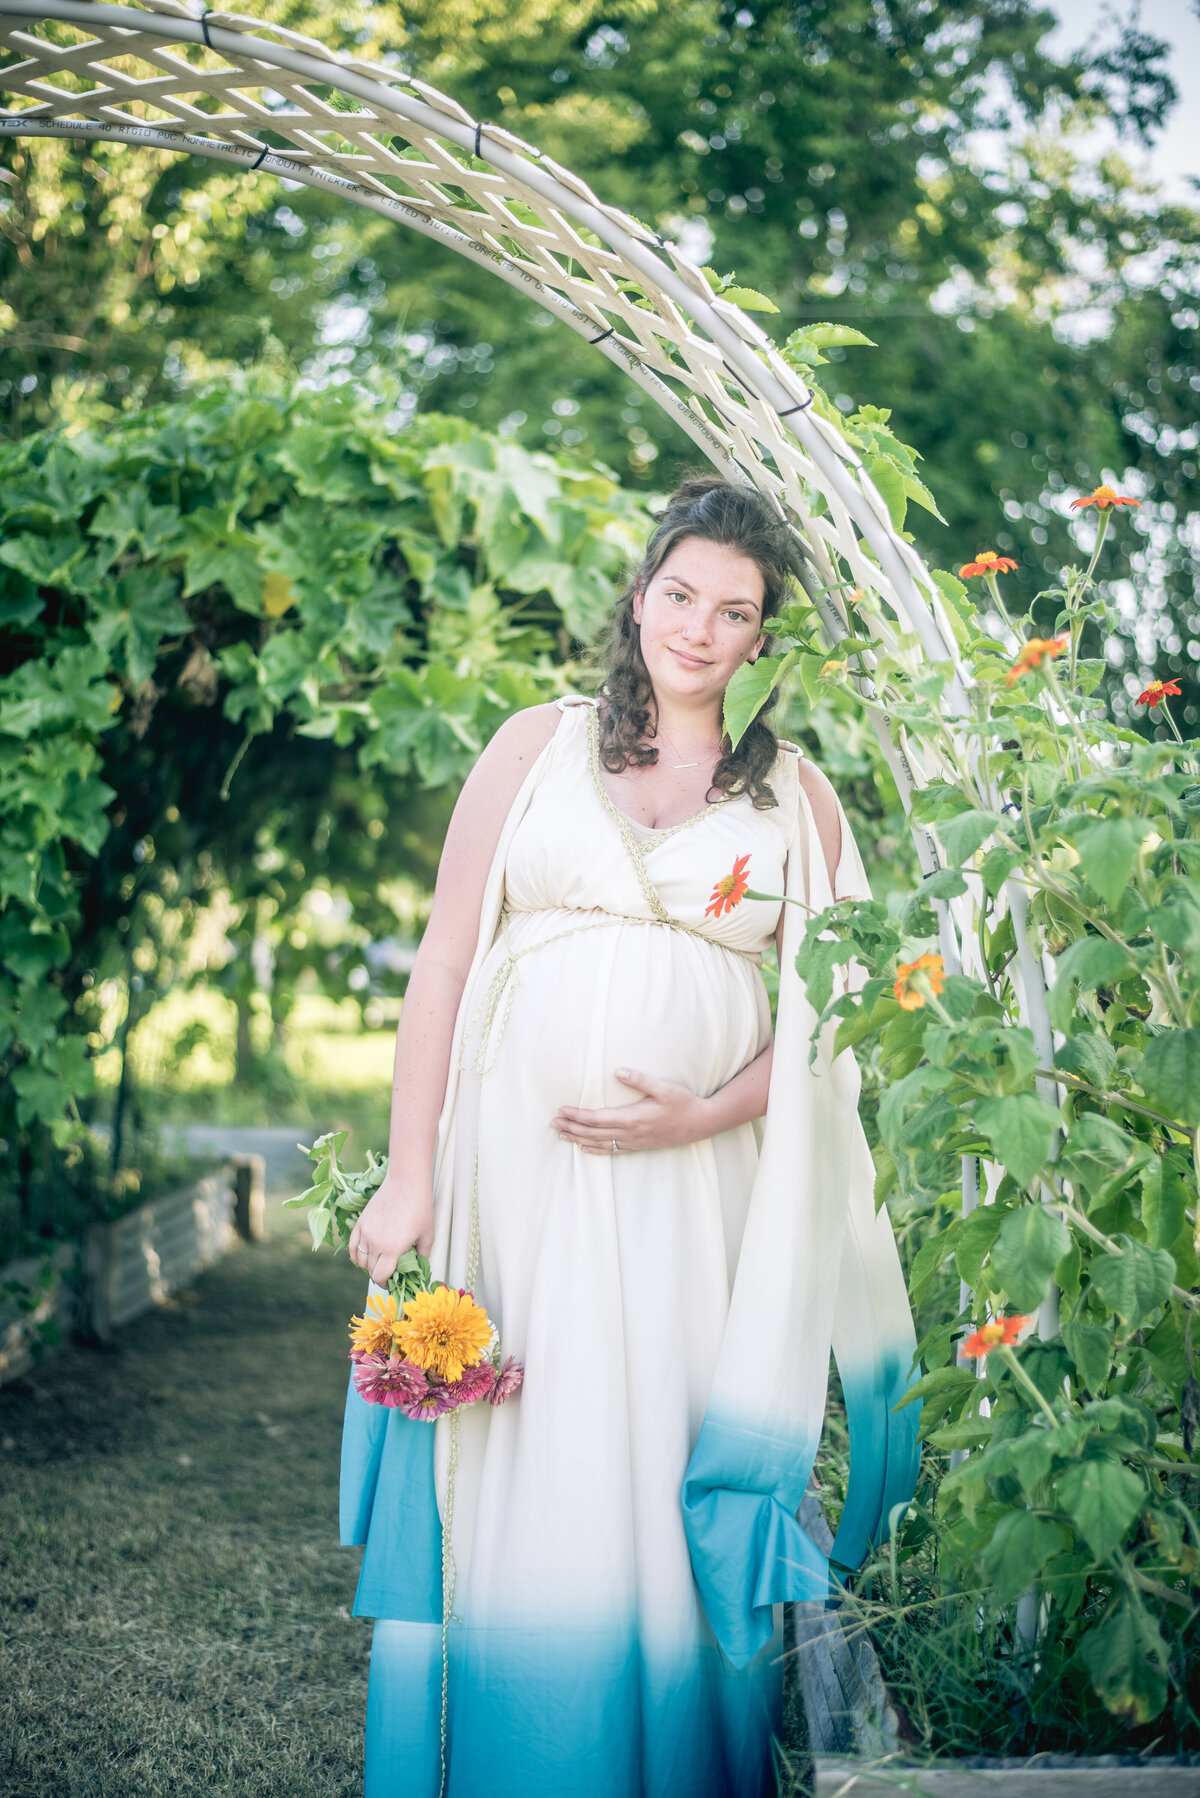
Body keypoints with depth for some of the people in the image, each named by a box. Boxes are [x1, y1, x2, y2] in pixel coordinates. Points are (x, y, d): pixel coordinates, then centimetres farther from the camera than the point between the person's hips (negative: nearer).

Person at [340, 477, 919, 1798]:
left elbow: (825, 1018, 6)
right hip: (521, 1170, 0)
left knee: (672, 1482, 2)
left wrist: (699, 1115, -11)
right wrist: (408, 1177, -2)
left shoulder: (796, 797, 10)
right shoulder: (538, 747, 8)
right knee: (522, 1483, 2)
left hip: (698, 1184, 0)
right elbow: (443, 964, 4)